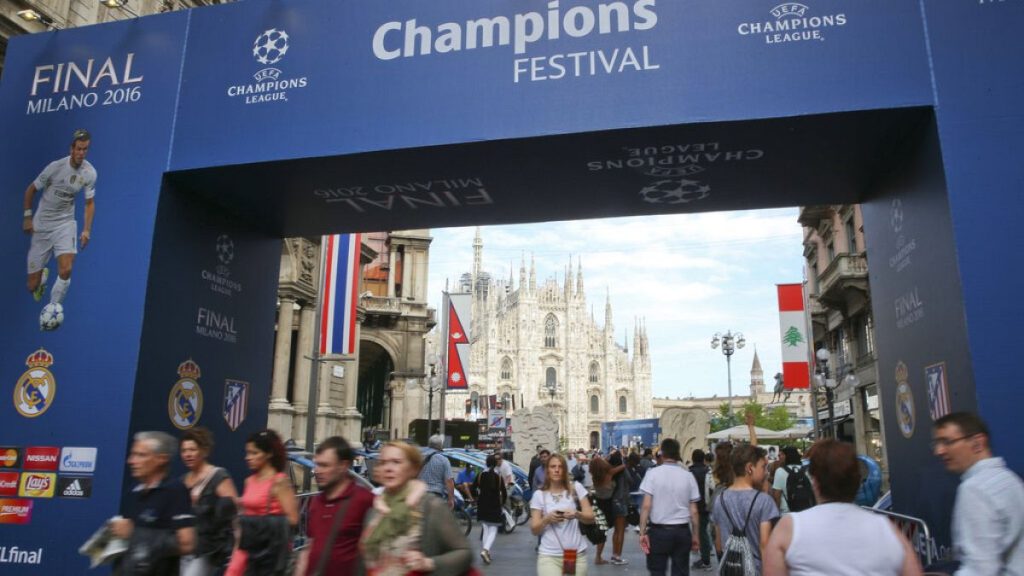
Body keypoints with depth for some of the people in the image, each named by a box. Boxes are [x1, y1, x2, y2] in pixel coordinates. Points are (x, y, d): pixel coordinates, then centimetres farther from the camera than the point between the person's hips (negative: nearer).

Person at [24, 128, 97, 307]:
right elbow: (31, 190, 0)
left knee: (66, 270, -22)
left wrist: (87, 230, -5)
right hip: (41, 226, -1)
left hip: (66, 224, 1)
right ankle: (43, 275, 41)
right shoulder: (55, 167, -16)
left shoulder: (90, 173, -8)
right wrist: (27, 217, -2)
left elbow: (90, 203, 4)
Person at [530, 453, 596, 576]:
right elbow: (534, 530, 2)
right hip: (549, 555, -1)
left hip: (577, 554, 1)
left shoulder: (576, 488, 2)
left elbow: (591, 518, 2)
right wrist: (547, 519, -17)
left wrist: (577, 514, -18)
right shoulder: (539, 494, 1)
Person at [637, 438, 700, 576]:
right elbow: (693, 510, 3)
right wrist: (695, 534, 13)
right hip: (682, 531, 2)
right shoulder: (688, 475, 2)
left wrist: (642, 532, -8)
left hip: (658, 530, -2)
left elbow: (646, 506, -11)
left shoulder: (653, 473, -5)